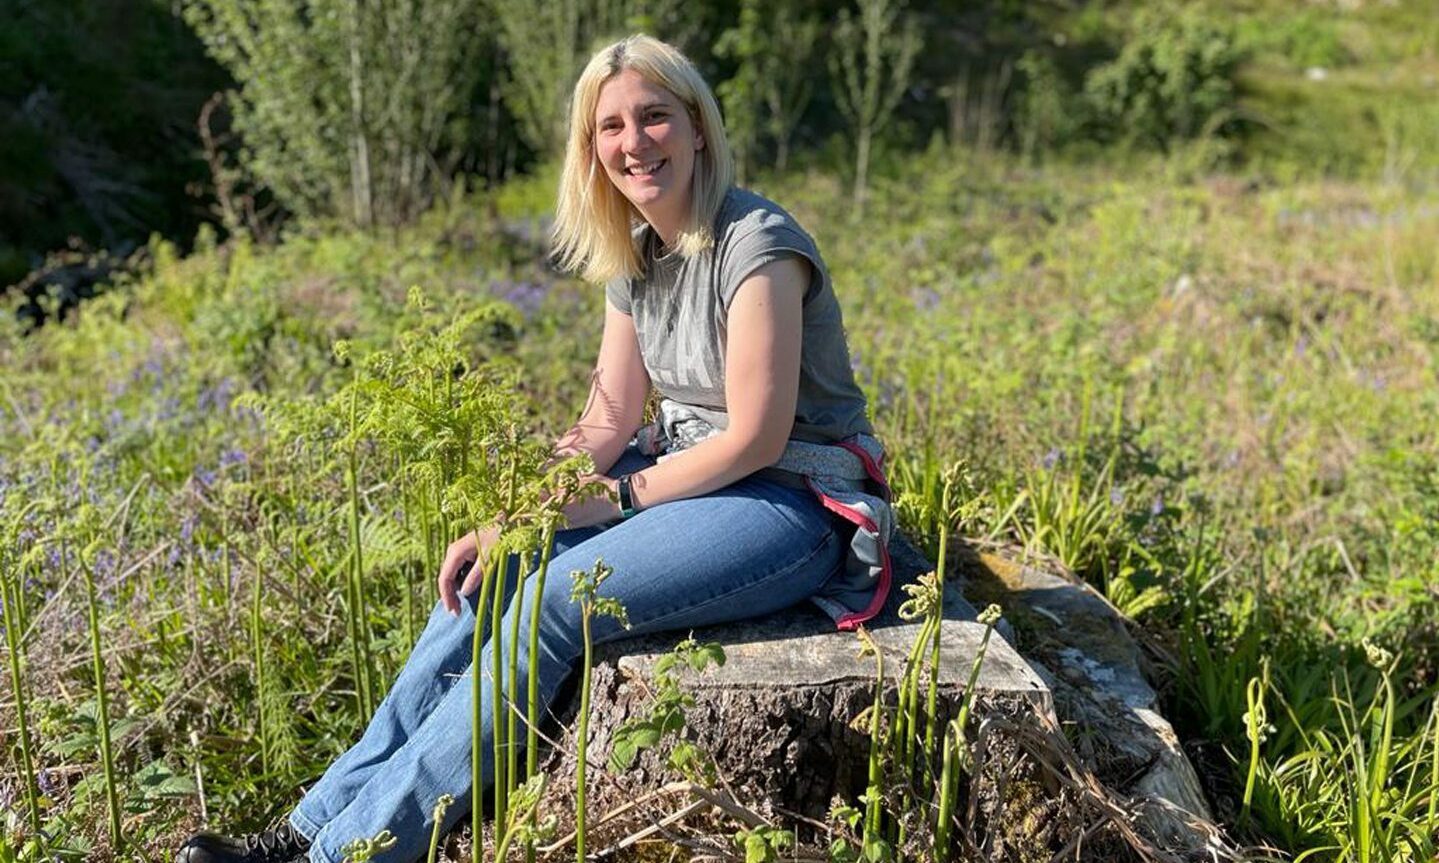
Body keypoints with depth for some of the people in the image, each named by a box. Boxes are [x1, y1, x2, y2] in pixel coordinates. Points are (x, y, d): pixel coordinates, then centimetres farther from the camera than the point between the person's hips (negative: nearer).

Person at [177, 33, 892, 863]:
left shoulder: (755, 245, -19)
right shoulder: (633, 255, 7)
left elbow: (755, 437, -19)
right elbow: (606, 427, 5)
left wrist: (615, 499, -14)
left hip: (799, 506, -8)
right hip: (698, 476, 8)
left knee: (554, 601, -24)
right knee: (487, 579, -10)